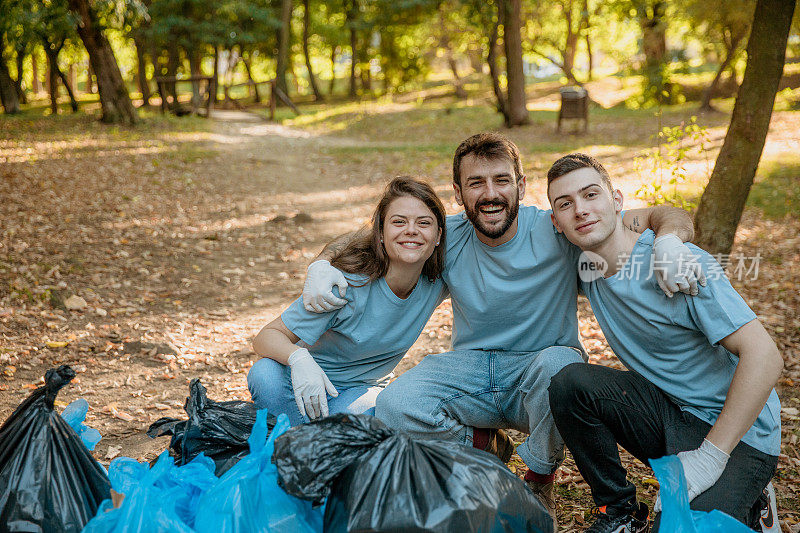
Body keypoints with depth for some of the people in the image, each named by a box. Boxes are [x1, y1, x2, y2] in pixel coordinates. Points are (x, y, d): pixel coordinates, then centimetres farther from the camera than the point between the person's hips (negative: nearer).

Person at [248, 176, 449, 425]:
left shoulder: (438, 282, -15)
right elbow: (266, 336, -27)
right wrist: (299, 358, -48)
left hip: (362, 388, 2)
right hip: (309, 377, -2)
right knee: (265, 375, -36)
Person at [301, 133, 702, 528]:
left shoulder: (556, 232, -16)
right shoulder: (447, 238, -7)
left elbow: (665, 215, -16)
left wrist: (669, 243, -40)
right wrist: (320, 264, -18)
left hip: (536, 373, -2)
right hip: (470, 368, 2)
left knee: (557, 362, -38)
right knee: (394, 407, -26)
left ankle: (541, 476, -6)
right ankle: (485, 445, 7)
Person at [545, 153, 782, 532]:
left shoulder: (681, 264, -21)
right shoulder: (586, 266, -1)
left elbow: (764, 356, -25)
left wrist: (710, 455, -25)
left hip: (737, 433, -6)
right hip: (664, 409, 6)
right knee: (569, 382, -18)